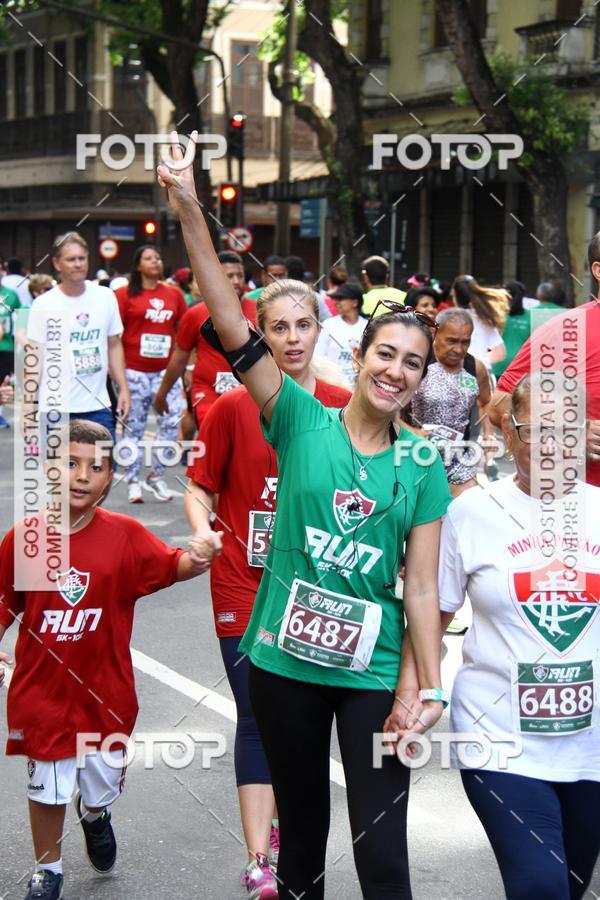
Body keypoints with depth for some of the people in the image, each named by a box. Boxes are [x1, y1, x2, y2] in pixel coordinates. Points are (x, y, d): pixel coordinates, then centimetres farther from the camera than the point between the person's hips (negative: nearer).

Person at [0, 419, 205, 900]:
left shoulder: (124, 535, -9)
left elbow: (171, 567, -17)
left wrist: (196, 556, -38)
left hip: (105, 689, 1)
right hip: (42, 690, 0)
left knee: (102, 782, 16)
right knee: (47, 787, 10)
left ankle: (95, 814, 54)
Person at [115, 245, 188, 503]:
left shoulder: (174, 293, 9)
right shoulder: (125, 294, -1)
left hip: (165, 369, 3)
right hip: (135, 370, -3)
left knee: (172, 419, -6)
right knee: (134, 427, 3)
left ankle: (156, 475, 11)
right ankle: (133, 481, 13)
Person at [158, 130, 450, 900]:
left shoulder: (423, 473, 0)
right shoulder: (303, 422, -4)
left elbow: (422, 589, -1)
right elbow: (231, 326, -12)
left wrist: (429, 687, -11)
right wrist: (190, 214, -20)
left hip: (373, 674, 0)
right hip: (284, 663, 0)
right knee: (301, 832, 15)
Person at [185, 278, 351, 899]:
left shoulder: (343, 407, -1)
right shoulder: (232, 408, -7)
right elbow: (200, 488, -1)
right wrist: (202, 532, -21)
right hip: (246, 585, -2)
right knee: (258, 715, -5)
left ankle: (282, 818, 35)